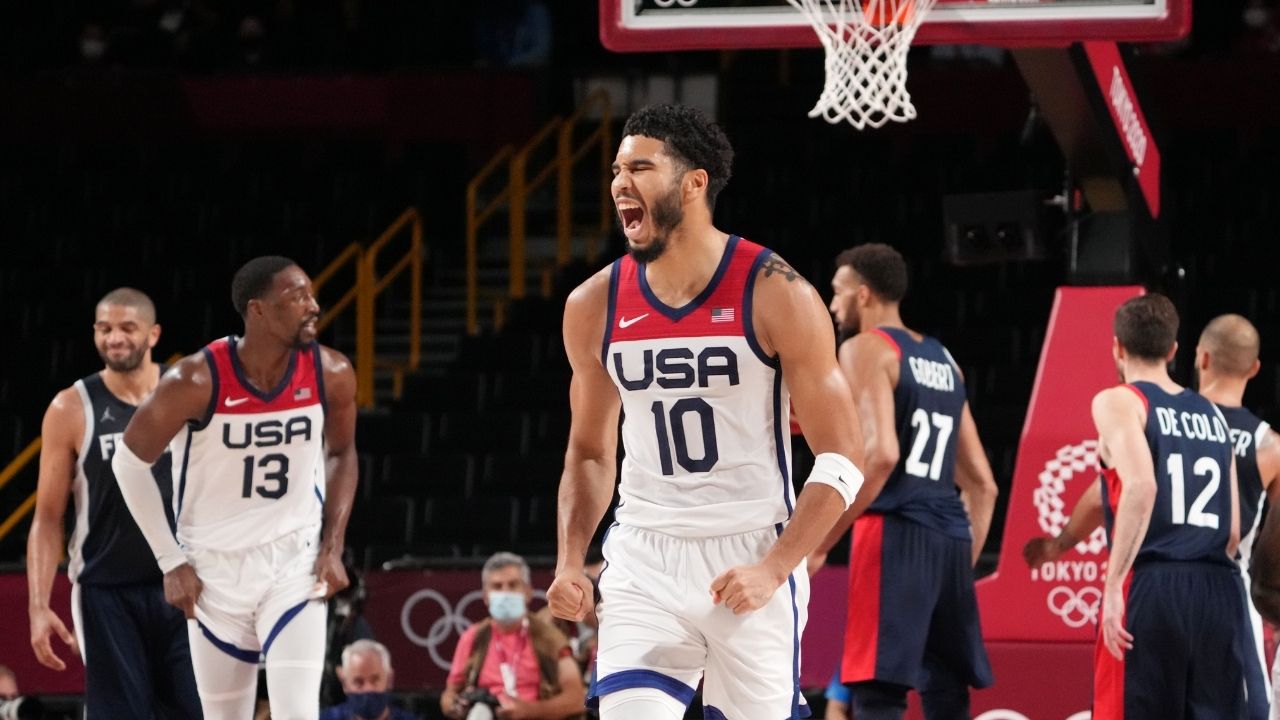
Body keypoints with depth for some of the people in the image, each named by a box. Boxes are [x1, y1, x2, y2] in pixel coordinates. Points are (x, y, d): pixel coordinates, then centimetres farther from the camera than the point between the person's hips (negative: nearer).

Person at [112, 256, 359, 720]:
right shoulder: (197, 381, -19)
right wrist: (171, 563, -6)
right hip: (215, 569, -1)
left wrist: (333, 548, 0)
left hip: (294, 562, 1)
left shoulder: (331, 375, -10)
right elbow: (131, 461, -6)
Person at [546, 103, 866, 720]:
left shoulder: (775, 295, -10)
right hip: (644, 559, 2)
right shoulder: (594, 306, 2)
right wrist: (569, 562, 1)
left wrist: (774, 569, -19)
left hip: (751, 556, -2)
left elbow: (842, 460, -9)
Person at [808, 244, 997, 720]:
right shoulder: (943, 360, 22)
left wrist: (819, 544, -16)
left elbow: (880, 454, -18)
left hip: (895, 532, -8)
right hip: (951, 538, 8)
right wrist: (963, 564, 25)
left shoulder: (866, 349, -3)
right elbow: (982, 484, 21)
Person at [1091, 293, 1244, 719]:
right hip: (1218, 590, 5)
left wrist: (1113, 585, -18)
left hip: (1151, 588, -5)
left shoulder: (1119, 402, 1)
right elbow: (1232, 531, 18)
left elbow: (1141, 488, -17)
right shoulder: (1213, 415, 20)